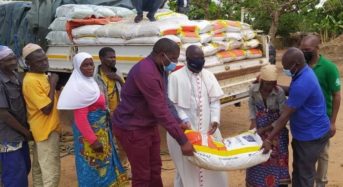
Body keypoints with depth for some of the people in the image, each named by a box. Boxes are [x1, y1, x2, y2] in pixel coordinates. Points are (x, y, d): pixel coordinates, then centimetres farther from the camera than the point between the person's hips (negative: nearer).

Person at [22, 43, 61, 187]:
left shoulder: (41, 76, 9)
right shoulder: (31, 81, -21)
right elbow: (47, 109, -23)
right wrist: (53, 84, -18)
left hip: (45, 129, 10)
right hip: (46, 130, -10)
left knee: (39, 167, 20)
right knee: (51, 172, -7)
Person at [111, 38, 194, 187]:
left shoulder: (157, 69, 5)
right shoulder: (146, 72, -28)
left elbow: (162, 105, 7)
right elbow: (160, 111, -29)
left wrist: (177, 123, -2)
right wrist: (182, 141, -27)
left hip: (149, 125, 10)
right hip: (132, 128, -10)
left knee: (155, 169, 18)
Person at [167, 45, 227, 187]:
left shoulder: (208, 75, 6)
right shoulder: (176, 77, -8)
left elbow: (215, 100, 5)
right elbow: (171, 103, -8)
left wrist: (215, 119, -8)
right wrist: (183, 119, -18)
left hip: (207, 126, 4)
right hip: (185, 128, -4)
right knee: (187, 164, 6)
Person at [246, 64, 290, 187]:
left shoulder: (279, 92, -23)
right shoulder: (253, 89, -16)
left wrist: (266, 129, -21)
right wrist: (253, 121, -5)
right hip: (259, 125, 3)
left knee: (276, 157, 2)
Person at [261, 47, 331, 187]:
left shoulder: (302, 84, -30)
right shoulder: (304, 72, 0)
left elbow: (285, 116, -28)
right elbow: (292, 92, 18)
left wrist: (269, 140, -24)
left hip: (312, 135, -10)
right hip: (304, 132, 10)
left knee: (304, 174, 6)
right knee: (298, 170, 22)